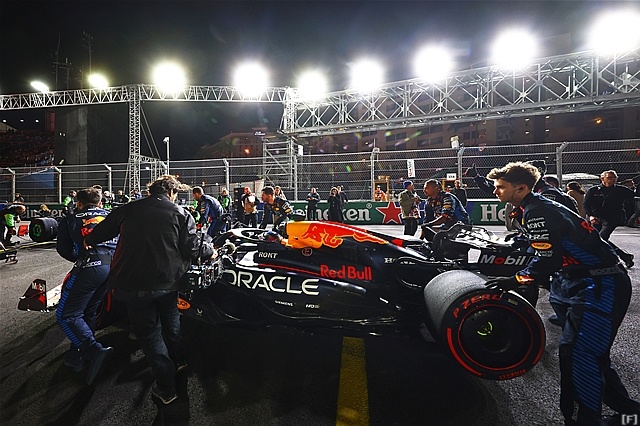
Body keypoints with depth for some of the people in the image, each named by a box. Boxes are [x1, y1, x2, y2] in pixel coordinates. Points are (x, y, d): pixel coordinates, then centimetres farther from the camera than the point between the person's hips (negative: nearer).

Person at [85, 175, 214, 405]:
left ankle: (166, 387, 18)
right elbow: (192, 247, -9)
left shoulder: (129, 209, 2)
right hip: (167, 282, 1)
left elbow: (103, 229, 13)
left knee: (148, 331, 12)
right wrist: (210, 250, 11)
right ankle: (178, 360, 46)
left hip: (133, 283, 0)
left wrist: (89, 241, 34)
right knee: (170, 322, 27)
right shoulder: (180, 214, -4)